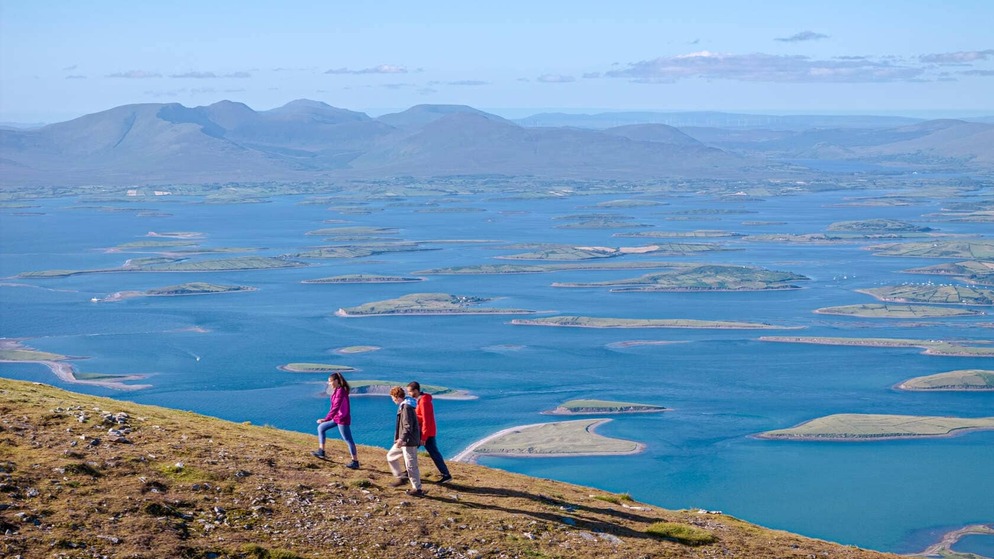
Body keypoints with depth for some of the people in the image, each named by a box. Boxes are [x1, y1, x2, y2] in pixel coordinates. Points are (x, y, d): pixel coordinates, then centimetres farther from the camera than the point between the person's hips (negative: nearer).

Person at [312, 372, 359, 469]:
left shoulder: (340, 391, -23)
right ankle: (321, 452, 21)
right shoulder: (336, 390, 7)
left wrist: (326, 419, -34)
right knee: (321, 427, 17)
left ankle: (355, 462, -2)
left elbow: (336, 407, -30)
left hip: (342, 419, -10)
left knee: (348, 439, -6)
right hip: (336, 417, 10)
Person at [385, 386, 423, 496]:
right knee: (391, 456, 18)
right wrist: (400, 438, 25)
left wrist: (402, 439, -26)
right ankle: (401, 477, 23)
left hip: (409, 442, -11)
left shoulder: (406, 407, -19)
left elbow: (408, 426, -24)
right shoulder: (402, 406, 12)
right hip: (404, 441, 11)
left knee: (411, 465, -5)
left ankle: (417, 489, 3)